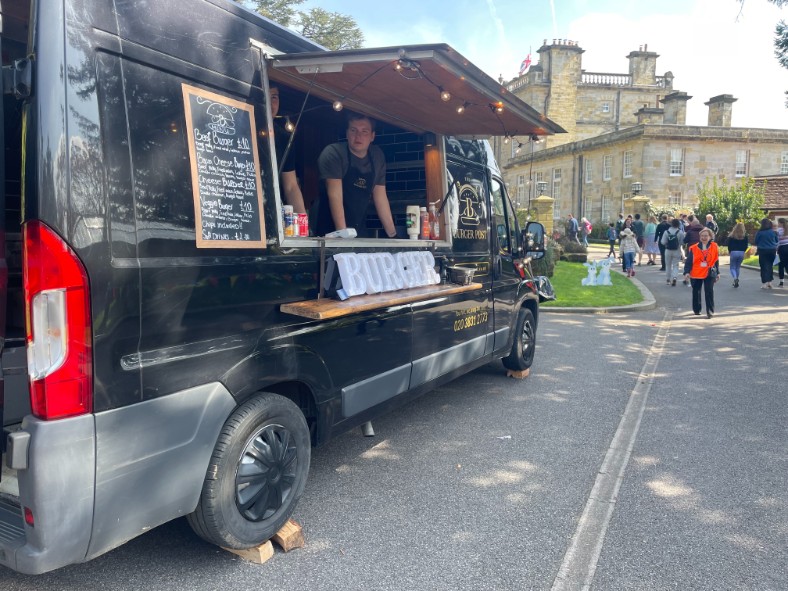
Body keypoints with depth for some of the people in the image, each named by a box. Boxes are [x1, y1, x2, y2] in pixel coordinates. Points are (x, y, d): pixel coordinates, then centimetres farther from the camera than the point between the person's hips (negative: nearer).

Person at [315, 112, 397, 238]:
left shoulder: (378, 156, 4)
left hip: (360, 230, 5)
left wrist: (392, 234, 4)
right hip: (330, 230, -4)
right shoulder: (332, 153, -11)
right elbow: (335, 195, -20)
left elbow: (380, 197, 8)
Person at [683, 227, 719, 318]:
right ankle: (696, 310, 29)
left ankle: (710, 311, -3)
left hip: (709, 273, 0)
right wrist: (687, 272, -13)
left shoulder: (714, 247, 2)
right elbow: (689, 261, -3)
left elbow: (716, 260, 10)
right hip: (696, 273, 1)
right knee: (696, 292, 12)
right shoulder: (694, 248, -4)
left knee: (709, 292, -9)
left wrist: (717, 273, 12)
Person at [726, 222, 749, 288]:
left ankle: (735, 278, -21)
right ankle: (736, 280, 20)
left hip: (733, 252, -2)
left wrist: (730, 252, 11)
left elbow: (729, 245, -3)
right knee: (738, 267, 17)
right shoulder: (745, 236, 0)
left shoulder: (732, 236, -6)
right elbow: (746, 245, 2)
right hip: (741, 253, 2)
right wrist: (743, 251, 15)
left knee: (732, 267, 6)